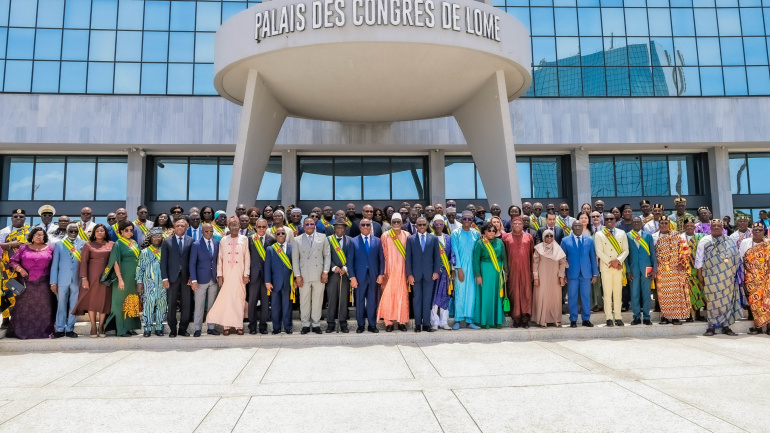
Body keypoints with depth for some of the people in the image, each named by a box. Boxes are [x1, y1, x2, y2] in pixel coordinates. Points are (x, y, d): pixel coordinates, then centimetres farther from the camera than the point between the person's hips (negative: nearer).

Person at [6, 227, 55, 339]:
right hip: (27, 284, 1)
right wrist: (20, 269, -10)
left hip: (43, 285, 0)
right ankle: (22, 332, 12)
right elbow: (13, 261, 8)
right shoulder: (24, 248, 8)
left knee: (43, 308, 1)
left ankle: (45, 331, 7)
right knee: (24, 308, 3)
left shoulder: (50, 249, 7)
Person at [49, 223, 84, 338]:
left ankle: (70, 329, 15)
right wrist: (53, 282, 0)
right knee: (61, 305, 6)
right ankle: (60, 329, 15)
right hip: (63, 280, 0)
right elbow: (54, 264, 5)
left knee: (74, 305, 5)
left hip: (77, 280, 0)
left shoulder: (83, 244, 6)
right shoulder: (59, 244, 7)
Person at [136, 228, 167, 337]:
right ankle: (147, 328, 3)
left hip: (162, 284, 2)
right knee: (148, 304, -4)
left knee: (161, 304, 2)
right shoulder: (145, 252, 7)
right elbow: (140, 268, 5)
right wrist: (139, 282, -2)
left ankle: (159, 327, 10)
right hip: (149, 284, -2)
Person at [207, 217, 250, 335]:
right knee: (226, 298, -1)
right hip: (226, 274, 1)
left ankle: (239, 325, 7)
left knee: (239, 298, 0)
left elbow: (247, 258, 2)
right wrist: (219, 275, 1)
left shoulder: (244, 239, 4)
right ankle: (227, 325, 6)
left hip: (239, 275, -1)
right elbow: (219, 258, 7)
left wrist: (246, 274, -4)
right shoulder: (223, 240, 7)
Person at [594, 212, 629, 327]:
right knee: (607, 293, -1)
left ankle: (618, 317, 9)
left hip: (619, 267, 2)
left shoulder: (622, 233, 12)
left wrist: (618, 260, -10)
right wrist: (610, 262, -10)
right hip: (606, 267, -2)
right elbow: (599, 252, -4)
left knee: (618, 293, 4)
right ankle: (609, 318, 3)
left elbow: (626, 250, 6)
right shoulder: (599, 234, 3)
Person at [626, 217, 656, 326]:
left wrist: (654, 269, -1)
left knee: (646, 293, 4)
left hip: (646, 269, 1)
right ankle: (636, 317, 10)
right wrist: (627, 270, -4)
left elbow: (653, 253, 8)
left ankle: (646, 317, 12)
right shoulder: (627, 236, 4)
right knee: (634, 294, 1)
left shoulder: (648, 236, 9)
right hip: (633, 269, -1)